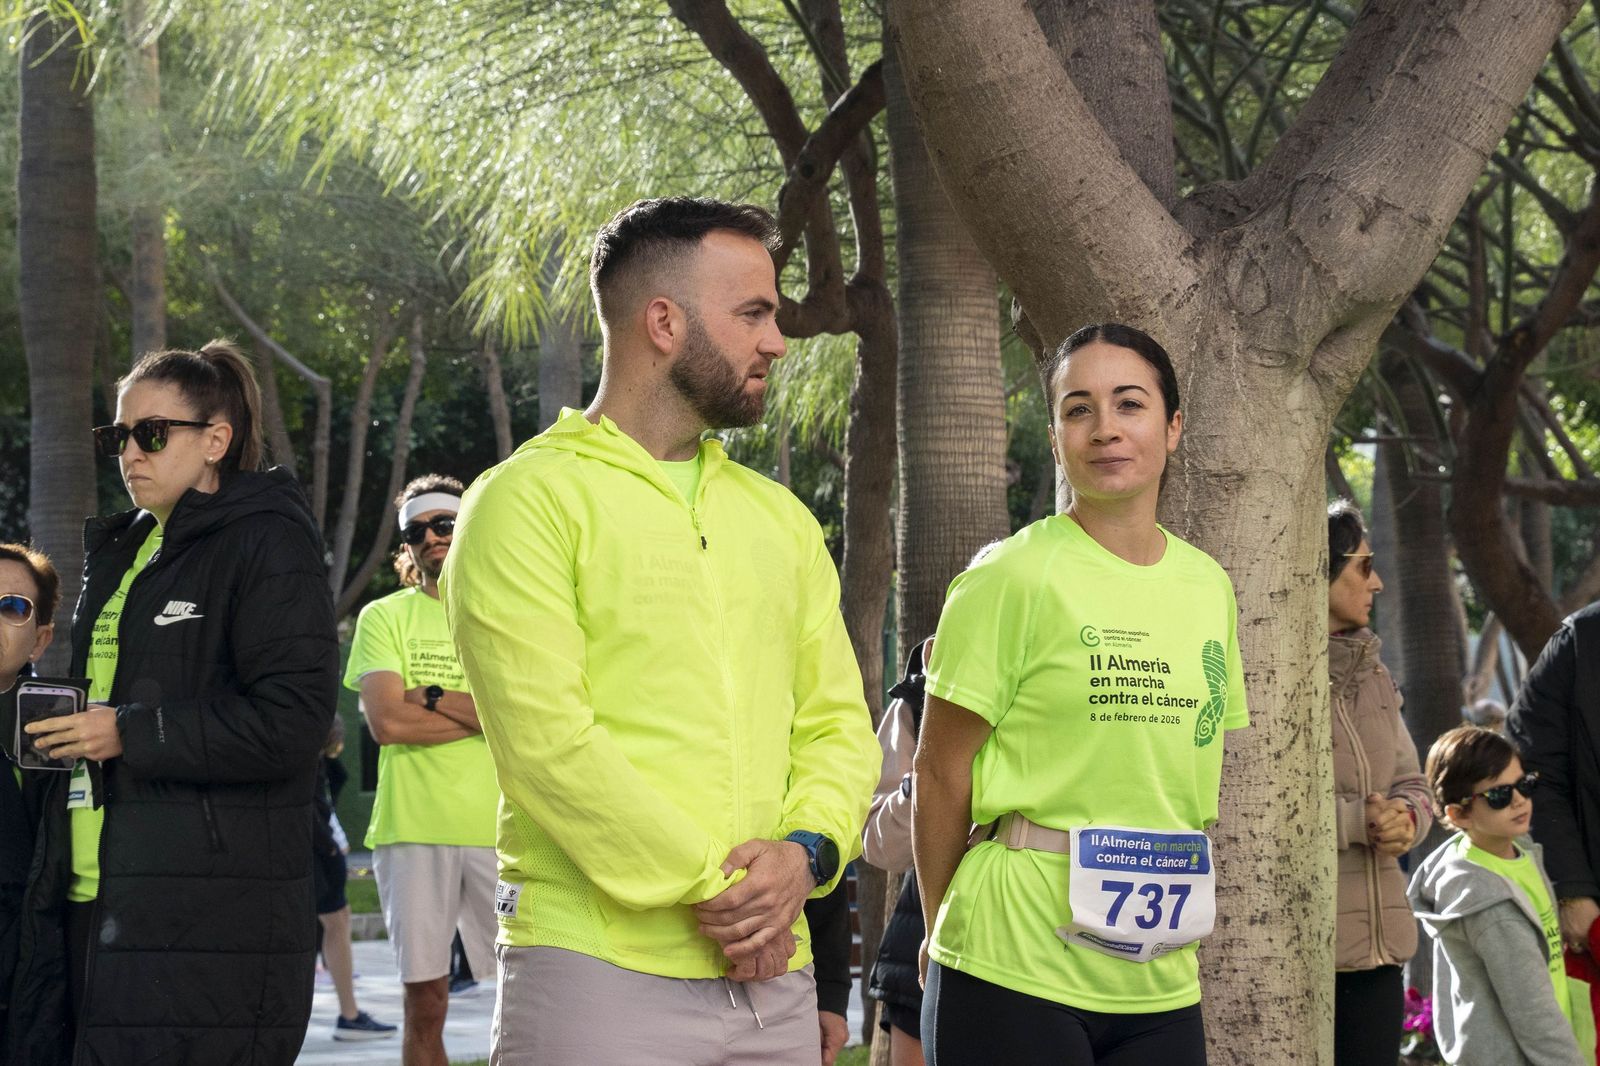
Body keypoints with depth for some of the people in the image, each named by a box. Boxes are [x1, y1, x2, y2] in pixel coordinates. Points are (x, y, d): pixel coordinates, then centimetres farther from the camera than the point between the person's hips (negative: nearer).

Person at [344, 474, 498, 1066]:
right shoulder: (384, 617, 9)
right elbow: (386, 721, -5)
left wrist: (430, 697, -7)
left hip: (501, 826, 0)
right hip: (412, 826, 0)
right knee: (425, 1003, 4)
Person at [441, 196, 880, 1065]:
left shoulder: (779, 519, 17)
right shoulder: (531, 500, -4)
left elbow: (837, 720, 14)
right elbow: (545, 736, -13)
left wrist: (804, 853, -6)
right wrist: (706, 889, -14)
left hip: (771, 972, 6)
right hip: (598, 969, -6)